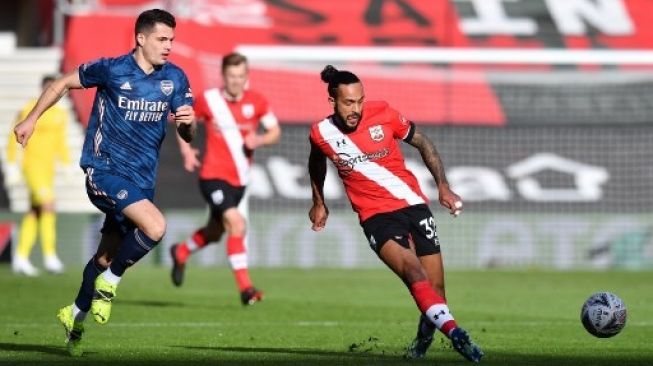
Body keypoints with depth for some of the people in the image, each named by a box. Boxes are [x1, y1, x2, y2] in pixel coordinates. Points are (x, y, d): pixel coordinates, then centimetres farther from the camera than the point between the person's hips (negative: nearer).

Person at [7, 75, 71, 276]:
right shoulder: (30, 111, -12)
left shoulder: (60, 114, 10)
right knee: (48, 207, -18)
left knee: (35, 212, 8)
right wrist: (12, 165, -10)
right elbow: (15, 137, -8)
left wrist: (66, 165, 10)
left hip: (48, 167, 8)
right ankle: (50, 256, -16)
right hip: (32, 165, -8)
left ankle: (21, 258, 13)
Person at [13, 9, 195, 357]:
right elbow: (63, 83, 4)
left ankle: (76, 316, 36)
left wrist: (188, 122, -19)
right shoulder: (112, 70, -10)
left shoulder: (175, 78, 2)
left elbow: (187, 135, 5)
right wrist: (30, 120, 6)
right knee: (155, 226, -27)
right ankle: (109, 283, -5)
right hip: (105, 169, -6)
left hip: (141, 179, 6)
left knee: (108, 256, 15)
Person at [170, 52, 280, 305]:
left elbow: (275, 131, 4)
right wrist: (186, 151, -4)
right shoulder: (207, 100, -8)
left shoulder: (256, 102, -3)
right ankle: (245, 287, -23)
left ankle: (181, 253, 53)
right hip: (213, 176, -5)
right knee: (237, 223, -24)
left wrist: (259, 140, -17)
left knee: (214, 233, 22)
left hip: (239, 179, 5)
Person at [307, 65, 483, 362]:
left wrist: (443, 186, 0)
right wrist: (319, 202, 29)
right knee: (413, 271, -29)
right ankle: (454, 332, -42)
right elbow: (317, 163, 20)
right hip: (376, 216, -2)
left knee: (436, 289, -1)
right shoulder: (321, 133, -5)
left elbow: (423, 143, 7)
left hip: (413, 205, 2)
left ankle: (424, 338, 29)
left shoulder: (382, 114, -7)